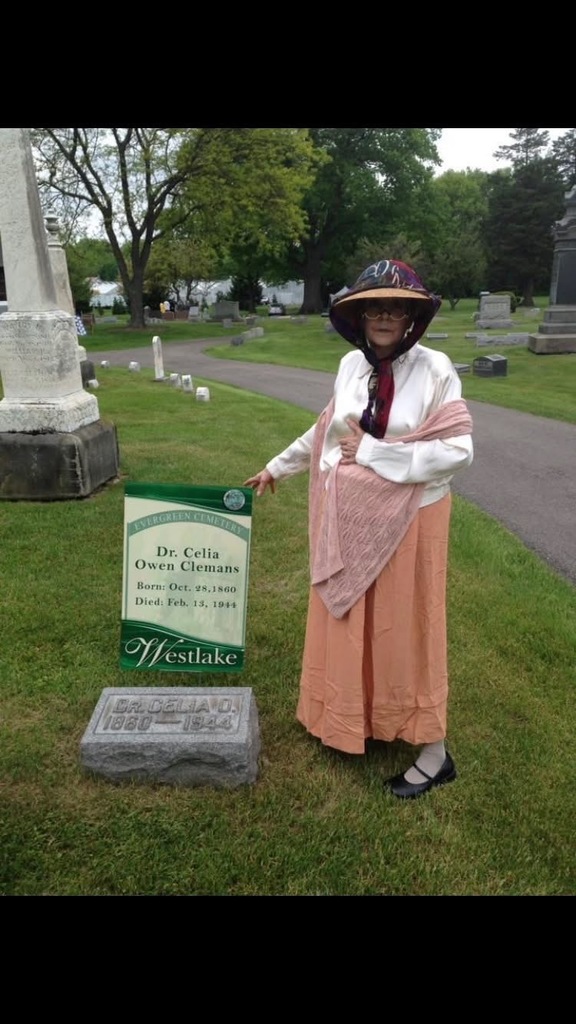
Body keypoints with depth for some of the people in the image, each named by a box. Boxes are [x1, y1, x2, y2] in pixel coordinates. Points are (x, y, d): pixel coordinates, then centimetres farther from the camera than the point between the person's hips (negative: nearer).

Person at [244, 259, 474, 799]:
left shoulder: (434, 368, -12)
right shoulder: (351, 365, 3)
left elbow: (458, 449, -19)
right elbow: (326, 429, 16)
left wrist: (373, 452, -19)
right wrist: (277, 467, 23)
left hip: (406, 520, -5)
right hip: (347, 518, 5)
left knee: (405, 629, 4)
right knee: (349, 622, 14)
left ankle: (433, 751, 21)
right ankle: (358, 718, 36)